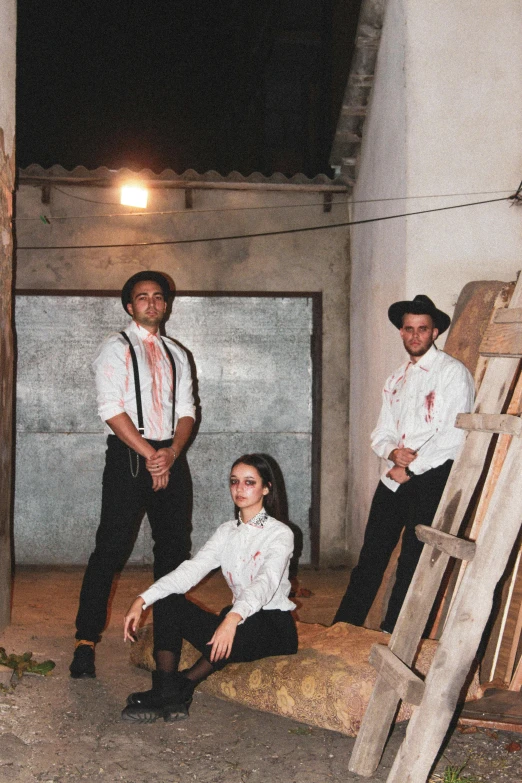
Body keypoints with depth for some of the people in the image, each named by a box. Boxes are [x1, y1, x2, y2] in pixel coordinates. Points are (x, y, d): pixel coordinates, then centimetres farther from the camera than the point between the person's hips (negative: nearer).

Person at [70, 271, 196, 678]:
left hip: (170, 458, 6)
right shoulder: (116, 349, -1)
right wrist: (149, 454, -13)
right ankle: (86, 641, -3)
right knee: (112, 548, -8)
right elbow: (112, 410, -10)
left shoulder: (176, 354, 16)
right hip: (129, 457, -5)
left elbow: (186, 411, 11)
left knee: (174, 546, 8)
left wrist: (172, 453, -8)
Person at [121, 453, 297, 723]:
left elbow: (266, 583, -28)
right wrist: (142, 600, -19)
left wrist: (233, 618, -48)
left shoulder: (280, 533, -9)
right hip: (238, 618, 6)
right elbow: (191, 570, -4)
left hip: (274, 627, -6)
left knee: (224, 642, -37)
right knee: (171, 603, -17)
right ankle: (166, 694, -26)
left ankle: (179, 689, -15)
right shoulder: (227, 532, 9)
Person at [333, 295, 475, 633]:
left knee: (413, 563, 0)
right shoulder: (397, 379, 17)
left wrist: (411, 468, -11)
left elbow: (453, 437, -15)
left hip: (432, 478, -6)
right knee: (372, 554, 9)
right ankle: (343, 628, 17)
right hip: (395, 477, 6)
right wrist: (393, 451, -7)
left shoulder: (452, 372, -6)